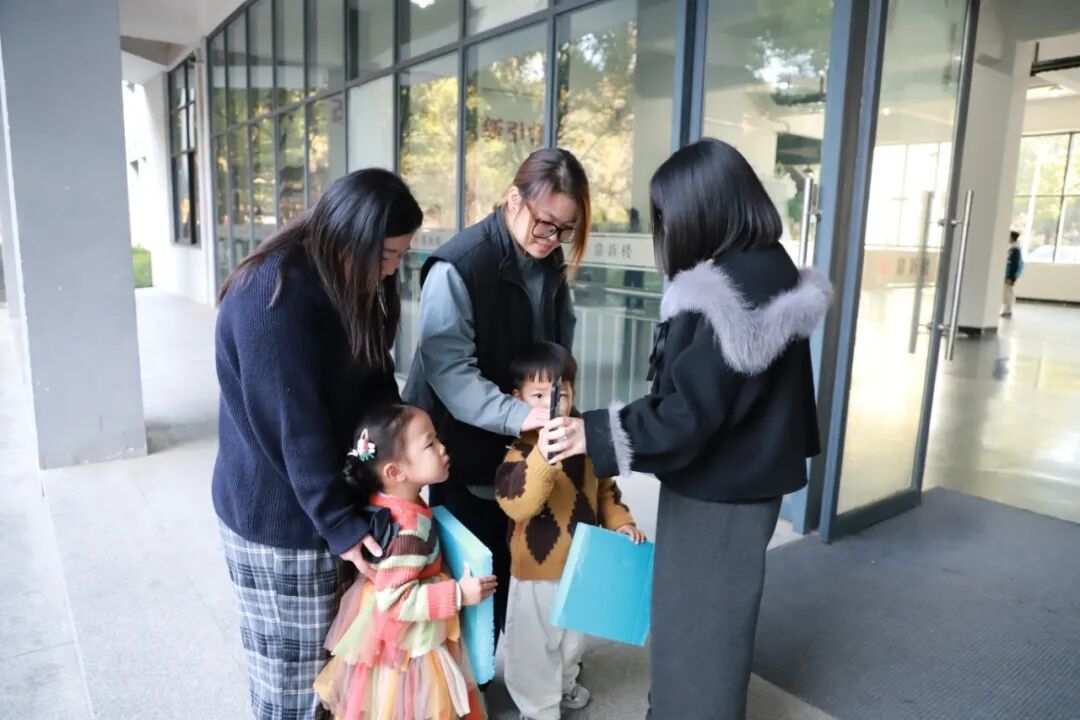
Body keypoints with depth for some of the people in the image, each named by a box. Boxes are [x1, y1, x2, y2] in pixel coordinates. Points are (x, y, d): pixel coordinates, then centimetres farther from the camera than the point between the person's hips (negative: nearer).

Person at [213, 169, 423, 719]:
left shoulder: (349, 281, 3)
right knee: (294, 669, 10)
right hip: (278, 513, -8)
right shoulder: (274, 295, -25)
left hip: (326, 496, 8)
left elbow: (373, 374, 8)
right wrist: (337, 520, -21)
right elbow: (294, 423, -25)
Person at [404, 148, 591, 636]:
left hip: (522, 446, 7)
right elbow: (449, 368, -26)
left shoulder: (551, 262, 2)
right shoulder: (459, 265, -20)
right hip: (466, 446, -6)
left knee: (506, 563, 19)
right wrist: (517, 414, -36)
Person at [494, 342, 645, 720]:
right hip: (539, 570, -6)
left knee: (574, 638, 29)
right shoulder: (520, 452, -23)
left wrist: (620, 523, -5)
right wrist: (545, 454, -49)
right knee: (535, 647, 11)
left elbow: (605, 490, 9)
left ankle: (565, 685, 56)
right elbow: (517, 505, -39)